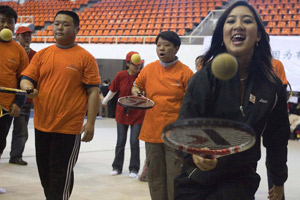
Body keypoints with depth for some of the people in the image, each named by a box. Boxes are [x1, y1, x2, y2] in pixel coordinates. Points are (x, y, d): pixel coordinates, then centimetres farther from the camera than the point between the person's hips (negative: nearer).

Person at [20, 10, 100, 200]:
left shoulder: (85, 57, -4)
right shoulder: (42, 54, 8)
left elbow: (93, 92, -5)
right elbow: (27, 78, 7)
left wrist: (90, 123, -11)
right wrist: (28, 88, -18)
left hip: (69, 127, -5)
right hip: (42, 125, 5)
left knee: (61, 173, 1)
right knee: (45, 171, 17)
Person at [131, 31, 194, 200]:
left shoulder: (185, 72, -4)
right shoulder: (149, 69, 5)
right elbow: (137, 85, 21)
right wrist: (135, 91, -3)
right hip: (152, 132, 4)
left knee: (175, 179, 0)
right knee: (155, 176, 12)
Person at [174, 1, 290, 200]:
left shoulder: (273, 86, -4)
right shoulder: (206, 76, -12)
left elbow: (277, 139, 7)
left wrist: (279, 181, 16)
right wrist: (195, 152, -37)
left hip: (240, 181, 1)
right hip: (197, 181, -1)